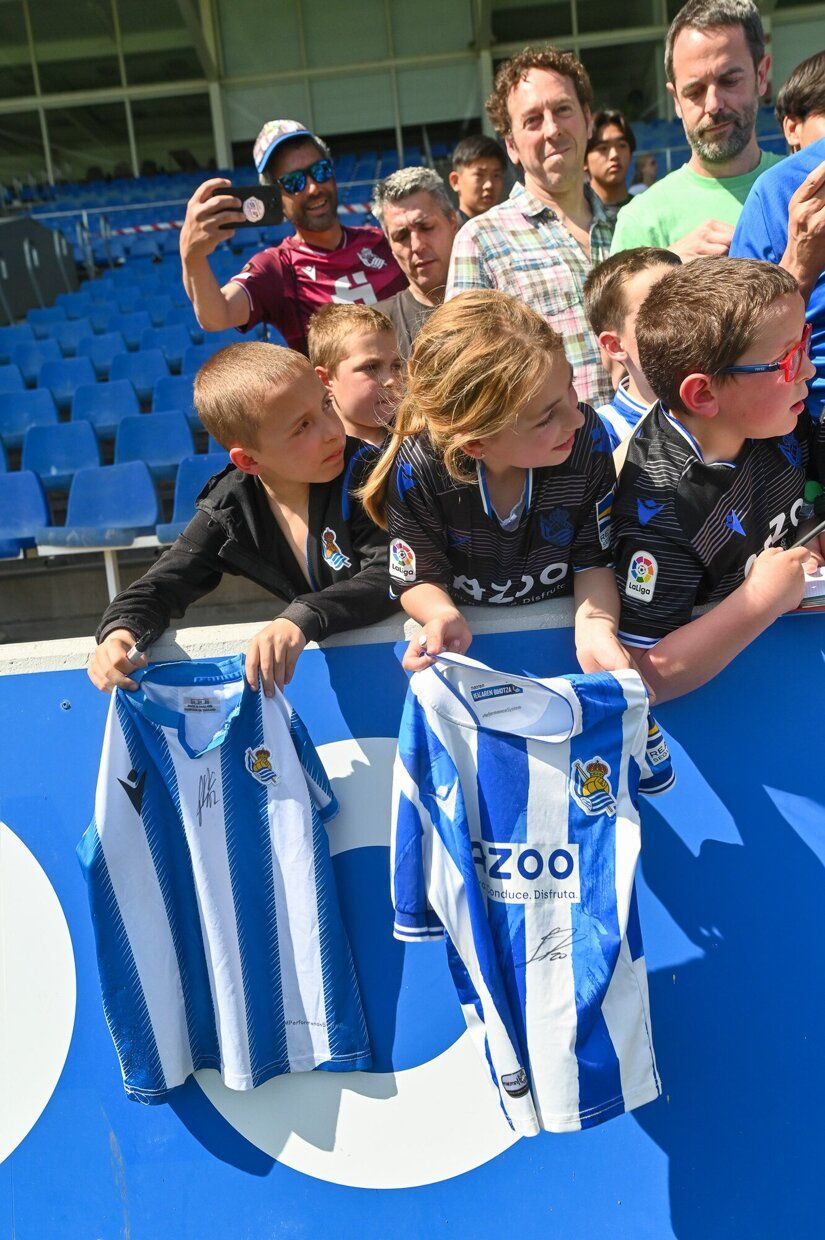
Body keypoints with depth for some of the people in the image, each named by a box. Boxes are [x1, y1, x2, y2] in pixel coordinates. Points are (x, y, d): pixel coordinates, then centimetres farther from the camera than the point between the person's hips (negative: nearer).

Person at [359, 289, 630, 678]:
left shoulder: (587, 439, -19)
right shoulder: (419, 468, -25)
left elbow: (594, 559, -8)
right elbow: (420, 577, -10)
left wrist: (596, 626, -26)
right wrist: (444, 616, -31)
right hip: (471, 631, -4)